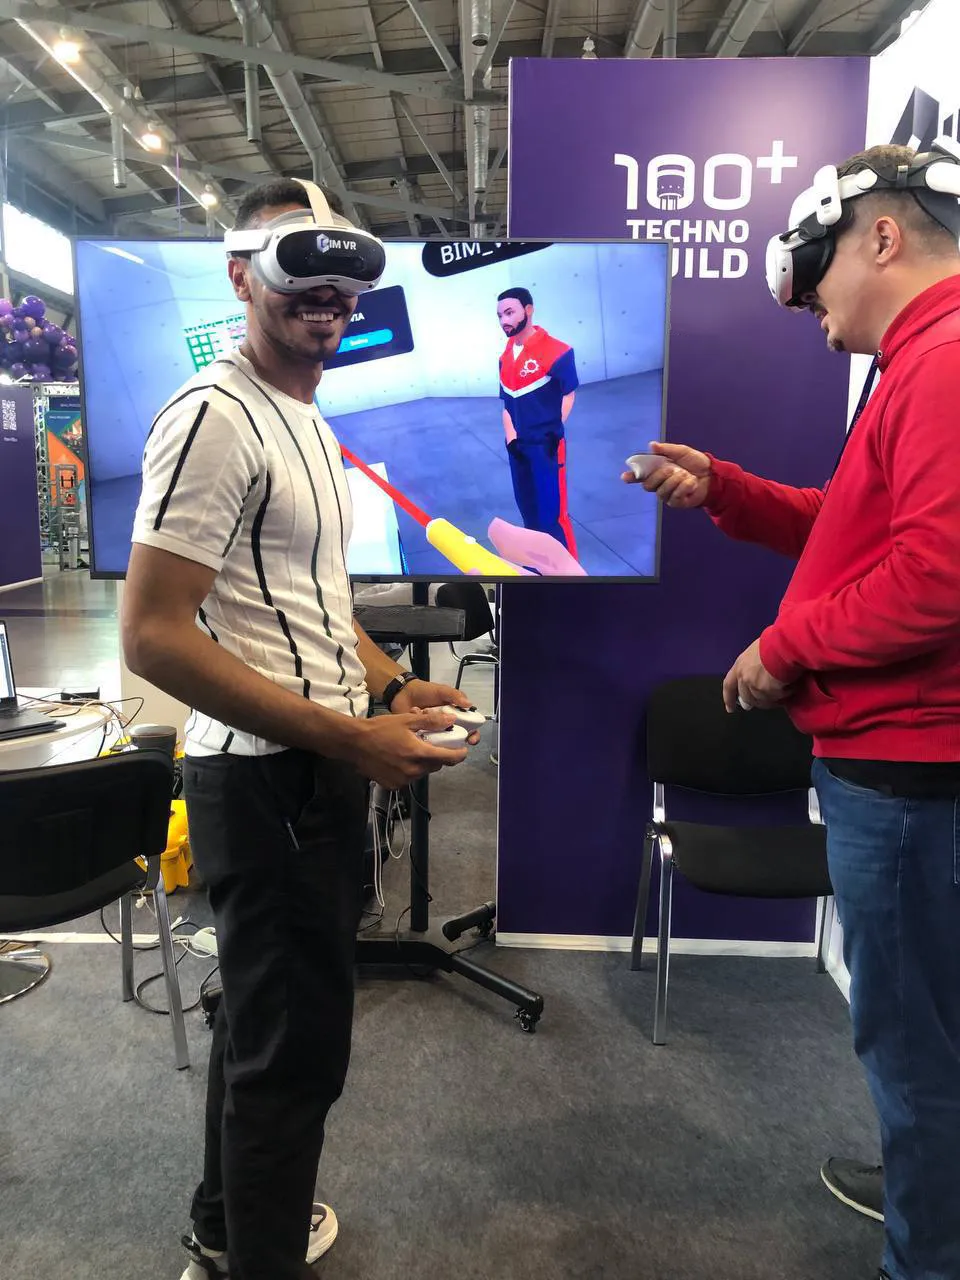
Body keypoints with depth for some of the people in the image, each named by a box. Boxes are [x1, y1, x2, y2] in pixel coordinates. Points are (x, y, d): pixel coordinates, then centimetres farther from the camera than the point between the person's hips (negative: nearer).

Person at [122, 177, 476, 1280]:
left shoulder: (308, 422, 15)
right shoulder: (215, 415, -16)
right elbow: (153, 635, -23)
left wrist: (389, 685, 7)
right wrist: (347, 738, -24)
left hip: (315, 769, 10)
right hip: (268, 778, -10)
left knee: (262, 1017, 25)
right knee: (294, 1044, 4)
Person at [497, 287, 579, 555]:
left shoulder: (556, 351, -13)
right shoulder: (505, 357, 7)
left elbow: (568, 397, -7)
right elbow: (507, 403, 13)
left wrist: (552, 434, -9)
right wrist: (511, 439, 2)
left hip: (546, 445, -6)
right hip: (519, 446, 7)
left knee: (553, 513, -5)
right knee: (529, 511, 16)